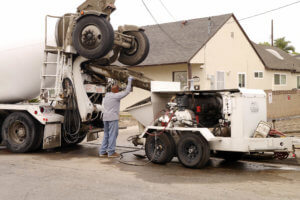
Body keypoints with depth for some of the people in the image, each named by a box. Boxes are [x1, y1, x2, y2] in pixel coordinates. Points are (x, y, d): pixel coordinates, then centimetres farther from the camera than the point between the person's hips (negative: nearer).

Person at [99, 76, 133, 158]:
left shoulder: (106, 95, 12)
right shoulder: (116, 96, -10)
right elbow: (127, 92, -9)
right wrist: (129, 81, 2)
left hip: (105, 118, 8)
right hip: (113, 118, -8)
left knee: (106, 135, 13)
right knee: (113, 135, -3)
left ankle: (102, 152, 12)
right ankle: (111, 152, -3)